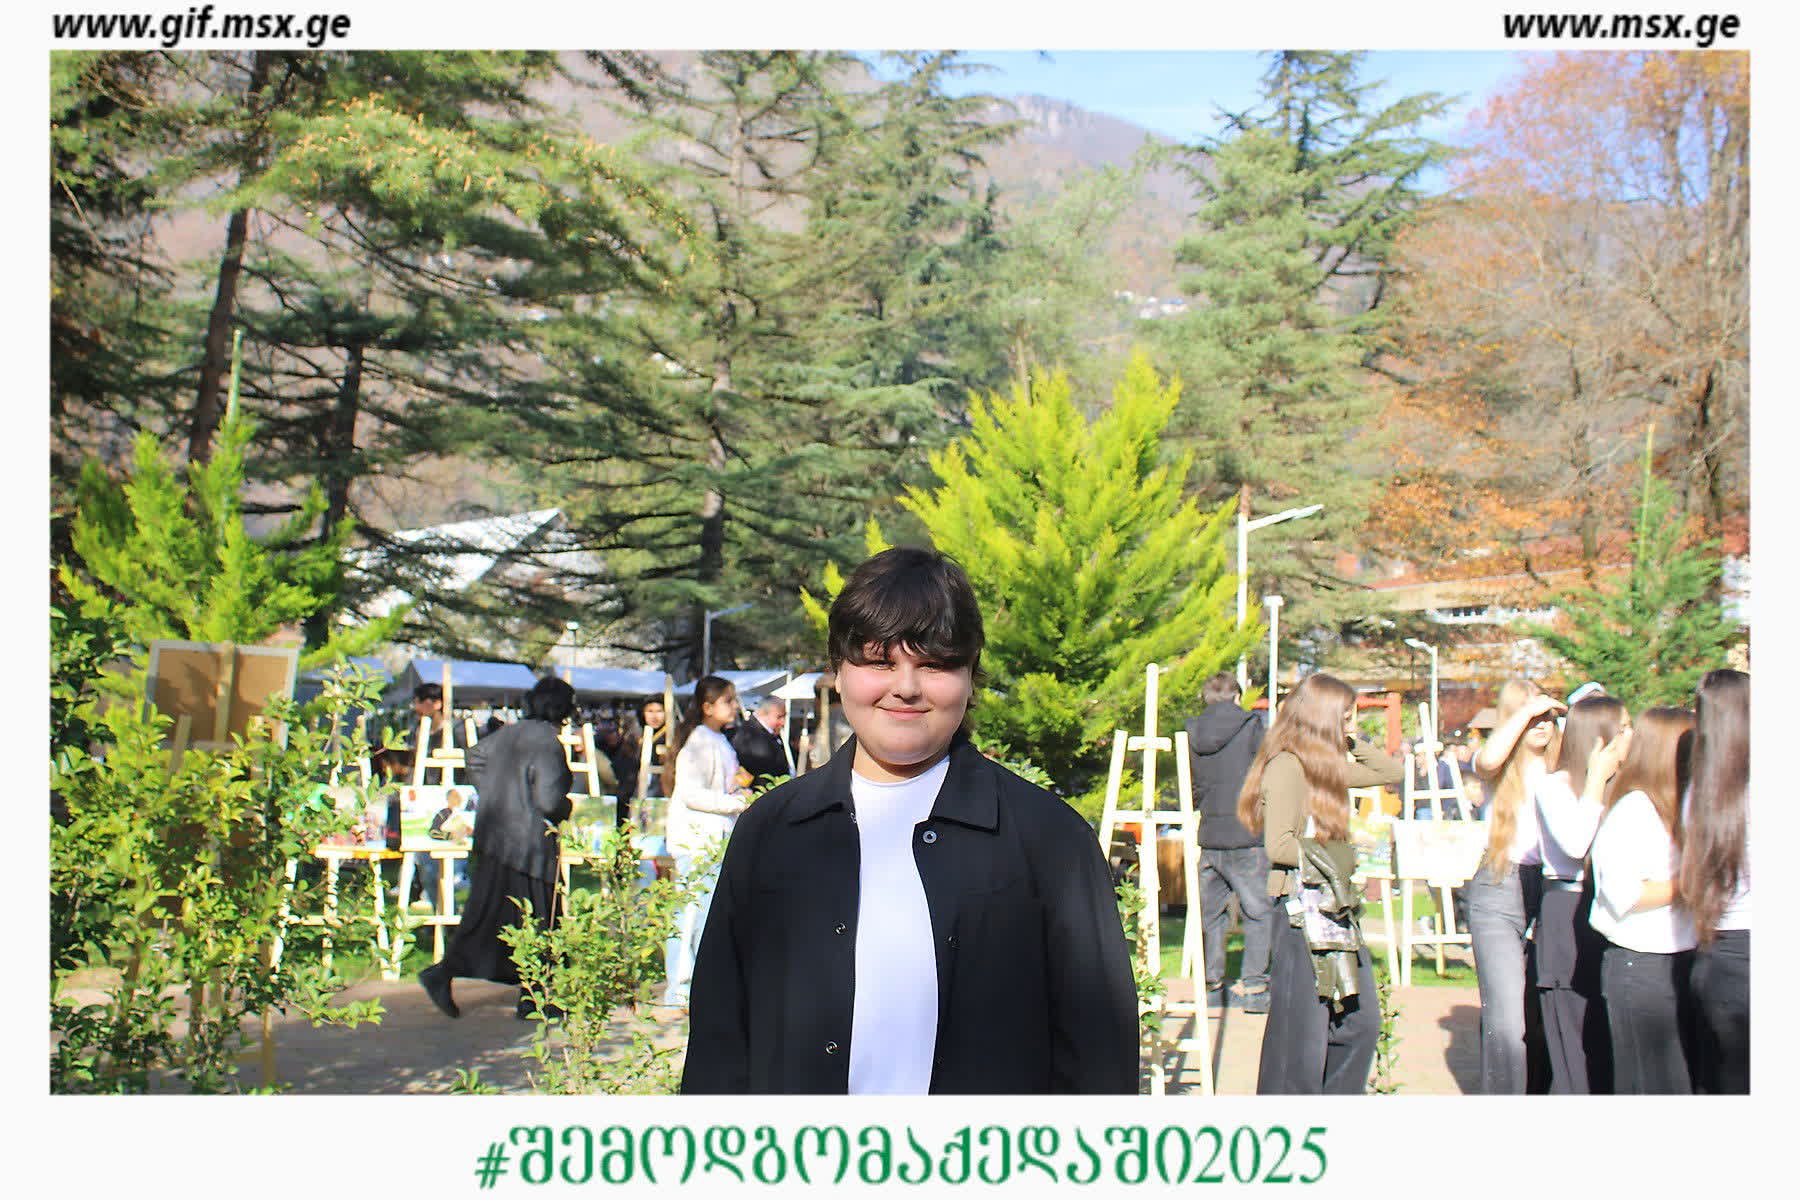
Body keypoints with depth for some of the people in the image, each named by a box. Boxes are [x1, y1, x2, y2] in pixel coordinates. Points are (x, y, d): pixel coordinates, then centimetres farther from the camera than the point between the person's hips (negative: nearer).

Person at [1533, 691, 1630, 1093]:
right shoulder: (1553, 785, -3)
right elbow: (1575, 844, -20)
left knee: (1612, 1043, 6)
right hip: (1569, 914, -6)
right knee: (1576, 1054, -4)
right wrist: (1596, 778, -14)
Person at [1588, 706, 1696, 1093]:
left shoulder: (1672, 807, 14)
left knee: (1683, 1080, 12)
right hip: (1640, 968, -9)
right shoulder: (1632, 808, -14)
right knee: (1651, 1082, -5)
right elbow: (1623, 895, -21)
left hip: (1676, 961, 9)